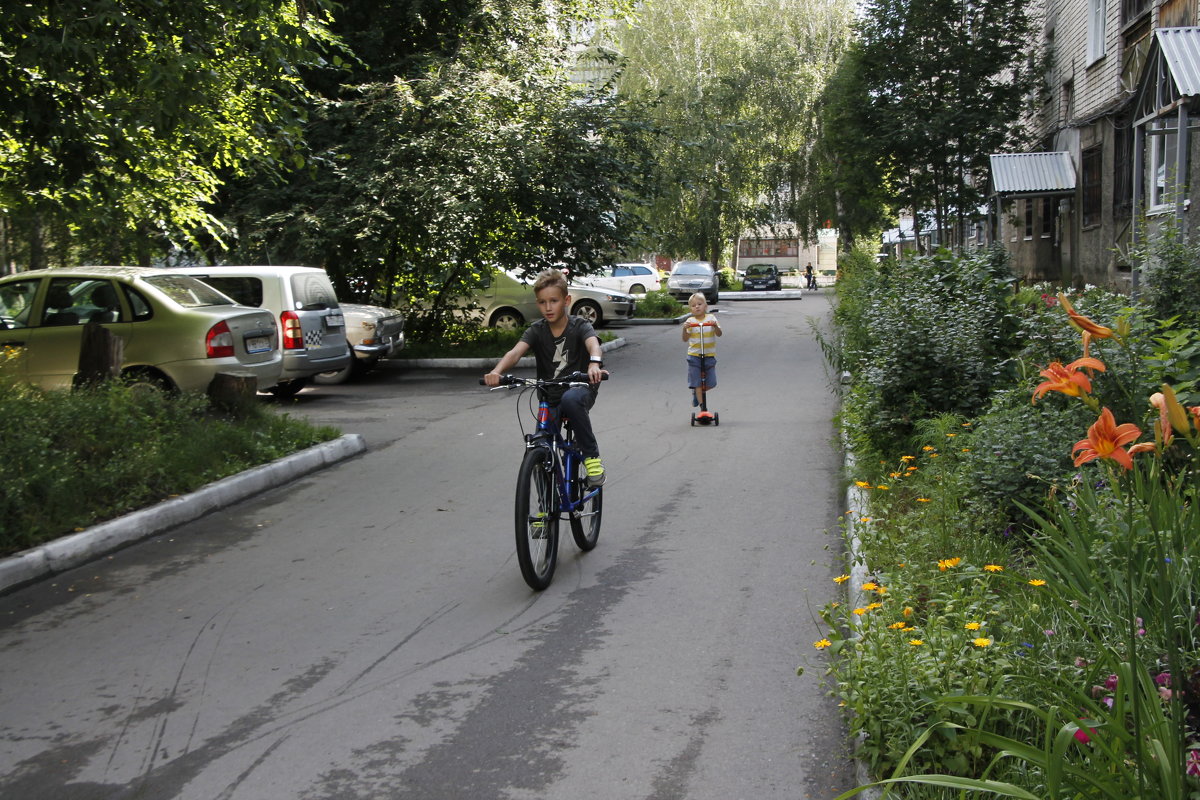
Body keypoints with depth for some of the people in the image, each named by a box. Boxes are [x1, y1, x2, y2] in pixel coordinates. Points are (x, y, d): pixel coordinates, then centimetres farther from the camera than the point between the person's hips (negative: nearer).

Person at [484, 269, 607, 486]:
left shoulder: (579, 326, -9)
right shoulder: (536, 331, -3)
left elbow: (593, 344, -31)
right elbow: (516, 352, -20)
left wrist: (594, 363, -55)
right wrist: (496, 372, -42)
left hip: (580, 390, -3)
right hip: (549, 399, 3)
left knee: (571, 399, -38)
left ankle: (591, 454, -21)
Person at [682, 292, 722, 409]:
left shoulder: (711, 318, 0)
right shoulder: (690, 321, -2)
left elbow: (719, 334, -9)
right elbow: (685, 339, -6)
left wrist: (715, 326, -29)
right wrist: (685, 329, -24)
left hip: (709, 355, 1)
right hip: (694, 355, -1)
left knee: (710, 384, 4)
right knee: (697, 383, -3)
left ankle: (697, 392, 33)